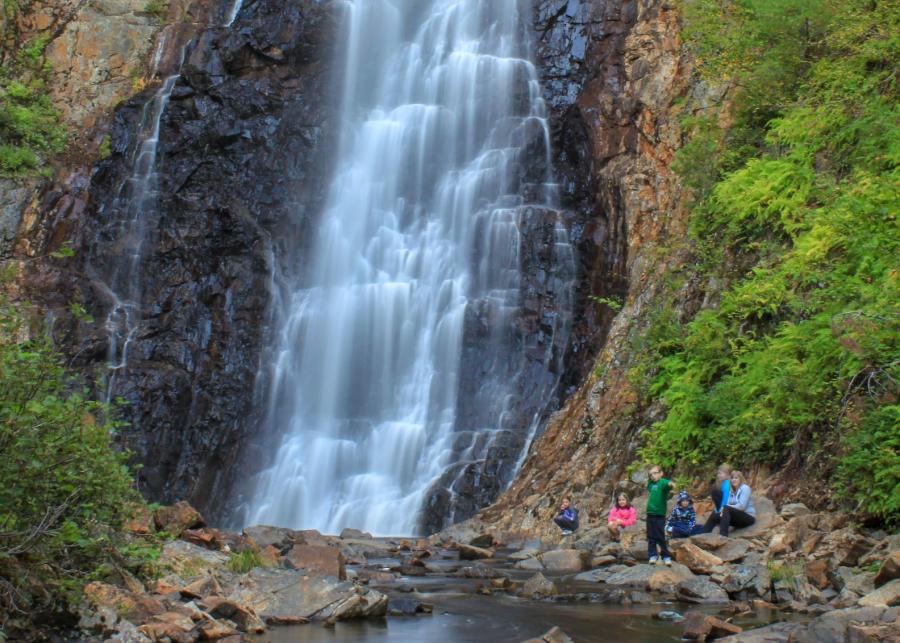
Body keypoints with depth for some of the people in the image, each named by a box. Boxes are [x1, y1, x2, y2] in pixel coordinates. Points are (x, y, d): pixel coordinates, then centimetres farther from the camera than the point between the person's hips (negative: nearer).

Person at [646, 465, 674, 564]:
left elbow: (668, 483, -38)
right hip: (650, 513, 6)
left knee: (660, 537, -2)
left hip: (659, 514, -6)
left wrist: (671, 484, -56)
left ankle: (666, 556, 10)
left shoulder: (662, 482, -12)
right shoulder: (650, 483, 9)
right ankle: (653, 555, 17)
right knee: (651, 537, 9)